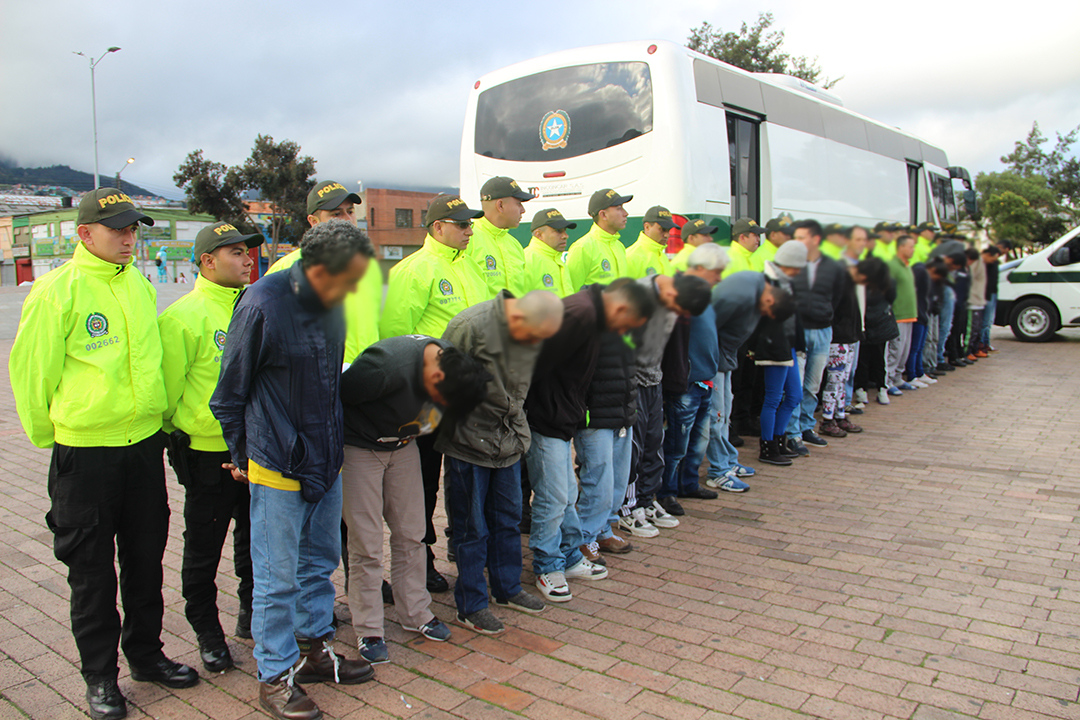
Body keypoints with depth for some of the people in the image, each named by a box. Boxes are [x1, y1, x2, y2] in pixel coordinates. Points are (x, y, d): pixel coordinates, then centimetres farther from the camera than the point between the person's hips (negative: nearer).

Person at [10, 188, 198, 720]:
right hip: (85, 452, -5)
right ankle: (99, 675, 24)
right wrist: (49, 436, 0)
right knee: (92, 568, 8)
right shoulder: (57, 291, -11)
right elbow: (30, 370, -6)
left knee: (146, 557, 15)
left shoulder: (140, 284, 7)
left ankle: (145, 654, 33)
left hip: (145, 445, 5)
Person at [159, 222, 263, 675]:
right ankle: (206, 630, 28)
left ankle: (253, 612, 38)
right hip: (207, 452, -5)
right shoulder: (183, 316, -12)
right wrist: (176, 435, -4)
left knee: (255, 536, 19)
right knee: (204, 546, 9)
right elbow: (169, 386, -8)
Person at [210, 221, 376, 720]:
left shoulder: (329, 303, 3)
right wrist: (242, 453, -1)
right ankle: (274, 677, 20)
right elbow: (230, 392, -9)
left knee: (320, 561, 19)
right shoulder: (262, 305, -18)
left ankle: (315, 650, 36)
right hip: (277, 467, -7)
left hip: (324, 460, 7)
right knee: (278, 576, 4)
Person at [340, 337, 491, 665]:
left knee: (410, 535, 9)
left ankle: (415, 613, 26)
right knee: (366, 544, -2)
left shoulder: (454, 361, -13)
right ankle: (368, 631, 13)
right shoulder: (388, 365, -35)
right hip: (358, 449, -5)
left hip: (403, 447, 6)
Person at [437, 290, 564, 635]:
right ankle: (471, 605, 18)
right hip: (469, 443, -6)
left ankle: (508, 589, 35)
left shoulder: (532, 332, 0)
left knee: (508, 519, 16)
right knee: (472, 528, 3)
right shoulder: (471, 325, -21)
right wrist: (448, 432, -6)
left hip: (508, 442, 6)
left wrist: (519, 432, 14)